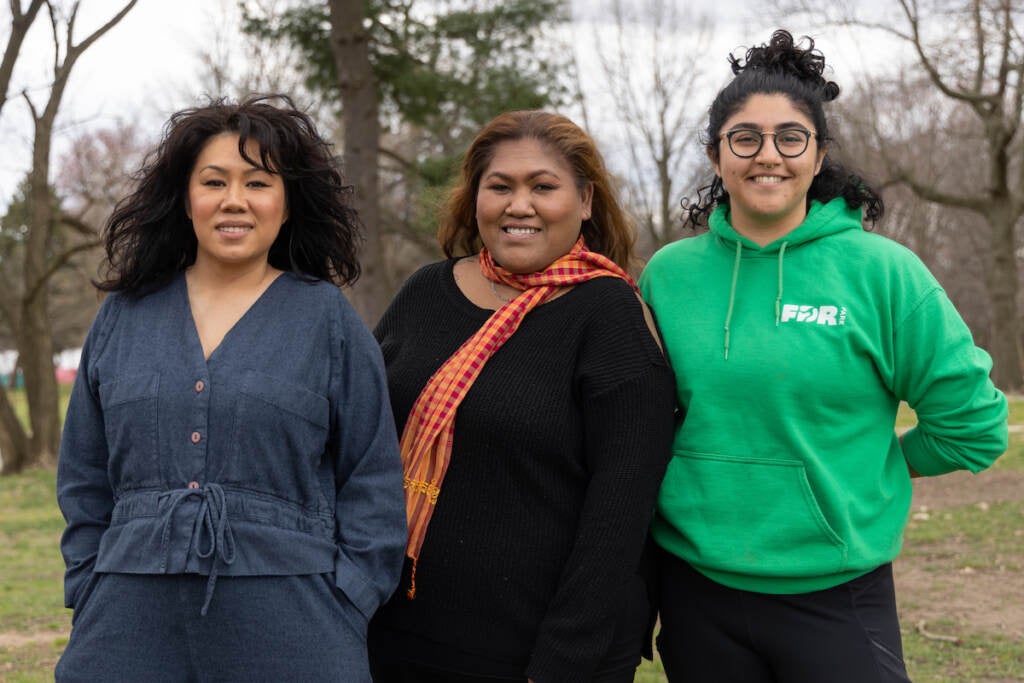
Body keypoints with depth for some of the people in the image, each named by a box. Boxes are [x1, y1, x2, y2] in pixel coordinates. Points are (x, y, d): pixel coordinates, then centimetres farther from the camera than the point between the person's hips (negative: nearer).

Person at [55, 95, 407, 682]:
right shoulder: (122, 317, 10)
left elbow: (375, 486, 2)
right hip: (131, 622, 2)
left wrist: (340, 608, -5)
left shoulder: (329, 319, 3)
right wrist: (90, 598, 6)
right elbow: (85, 482, 15)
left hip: (285, 626, -2)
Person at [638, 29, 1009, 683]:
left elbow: (972, 423, 0)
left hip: (836, 598, -2)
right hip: (696, 592, 3)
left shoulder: (881, 272, -6)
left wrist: (878, 467, 7)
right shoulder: (668, 274, 2)